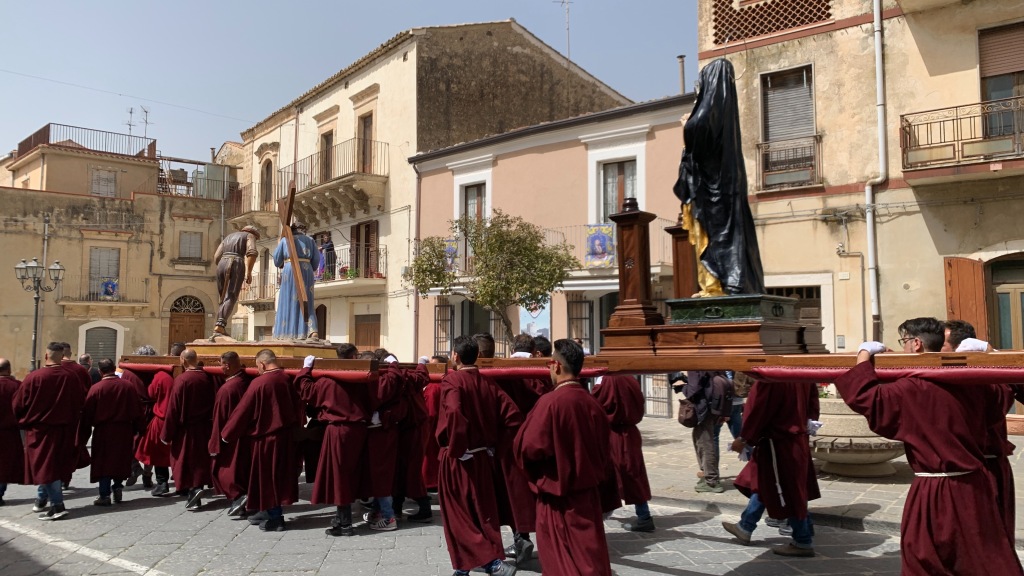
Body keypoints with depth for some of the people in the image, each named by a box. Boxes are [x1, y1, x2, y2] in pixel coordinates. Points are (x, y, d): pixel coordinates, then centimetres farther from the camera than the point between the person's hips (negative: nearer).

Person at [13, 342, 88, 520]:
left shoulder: (33, 377, -16)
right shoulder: (73, 376, -7)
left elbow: (18, 404, -7)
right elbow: (80, 403, 3)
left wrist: (23, 421, 12)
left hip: (40, 429, -4)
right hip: (64, 430, 4)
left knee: (45, 467, 1)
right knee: (51, 465, 19)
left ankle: (57, 506, -6)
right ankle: (42, 500, 30)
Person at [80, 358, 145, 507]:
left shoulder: (96, 389, -9)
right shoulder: (129, 386, -2)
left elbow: (87, 414, -5)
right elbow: (138, 410, 4)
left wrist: (83, 436, 4)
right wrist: (139, 429, 14)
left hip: (103, 431, -2)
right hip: (124, 431, 2)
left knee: (103, 462, 6)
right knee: (120, 460, 18)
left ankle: (105, 495, 6)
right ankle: (117, 486, 15)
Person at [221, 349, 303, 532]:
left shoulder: (259, 383, -17)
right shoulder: (287, 379, -2)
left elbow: (243, 410, -10)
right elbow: (298, 406, 8)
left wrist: (227, 433, 2)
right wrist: (295, 427, 22)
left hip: (267, 437, -6)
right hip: (287, 436, 6)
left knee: (267, 477, 7)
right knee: (281, 475, 17)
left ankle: (274, 518, 13)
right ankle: (276, 514, 27)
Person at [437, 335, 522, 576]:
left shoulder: (451, 381, -14)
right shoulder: (487, 383, 3)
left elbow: (454, 414, -32)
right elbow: (513, 416, 0)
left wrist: (454, 448, -19)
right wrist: (495, 446, 5)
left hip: (458, 459, -6)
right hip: (483, 457, 6)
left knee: (458, 515, 6)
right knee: (484, 513, 15)